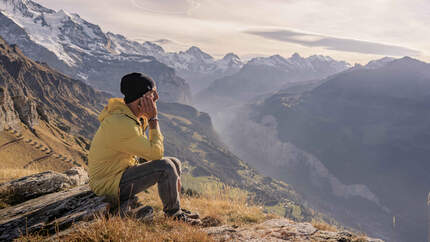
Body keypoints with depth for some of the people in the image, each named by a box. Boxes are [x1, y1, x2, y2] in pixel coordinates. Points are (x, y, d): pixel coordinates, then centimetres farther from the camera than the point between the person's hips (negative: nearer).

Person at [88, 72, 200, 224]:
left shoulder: (136, 117, 3)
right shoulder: (121, 123, -27)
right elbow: (156, 153, -25)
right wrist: (153, 119, -19)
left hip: (122, 171, 9)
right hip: (109, 185, -9)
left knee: (175, 163, 6)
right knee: (165, 166, -24)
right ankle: (174, 214, -2)